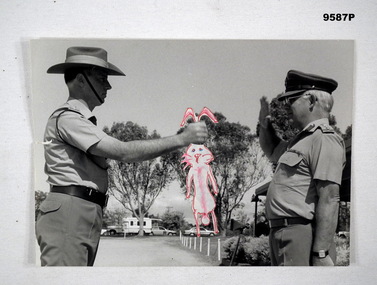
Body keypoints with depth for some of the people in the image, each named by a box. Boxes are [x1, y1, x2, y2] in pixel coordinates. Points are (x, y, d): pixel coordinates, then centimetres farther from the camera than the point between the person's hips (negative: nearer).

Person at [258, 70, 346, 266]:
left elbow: (329, 199, -19)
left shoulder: (324, 139, -11)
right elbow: (273, 152, 41)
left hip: (301, 237, -10)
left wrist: (321, 253, -25)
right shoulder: (302, 140, 21)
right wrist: (265, 124, 21)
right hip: (281, 235, 10)